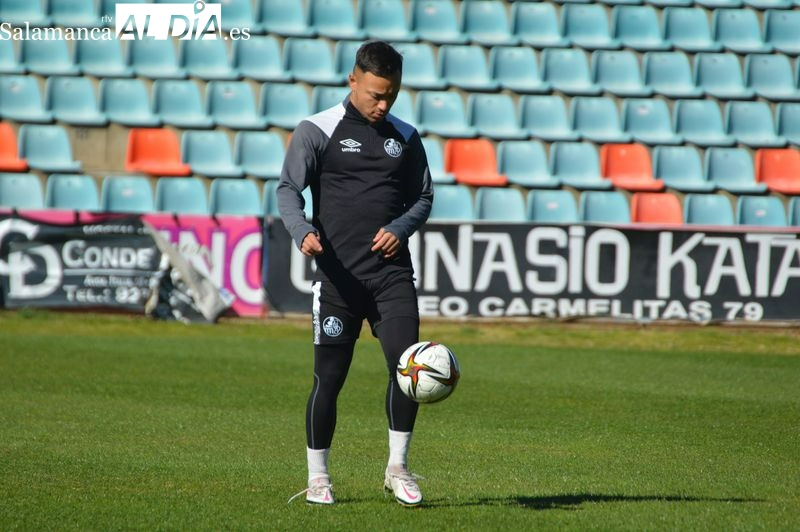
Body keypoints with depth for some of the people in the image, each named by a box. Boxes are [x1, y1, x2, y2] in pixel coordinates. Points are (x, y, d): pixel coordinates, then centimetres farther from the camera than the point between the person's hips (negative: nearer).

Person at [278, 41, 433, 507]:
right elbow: (289, 189, -5)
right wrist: (304, 232, -25)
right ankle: (318, 477, 16)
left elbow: (423, 198, 18)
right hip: (338, 274, -3)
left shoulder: (406, 137, 12)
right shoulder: (318, 131, 0)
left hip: (392, 272, 3)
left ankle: (397, 468, 2)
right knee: (329, 377, 2)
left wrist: (401, 228, -3)